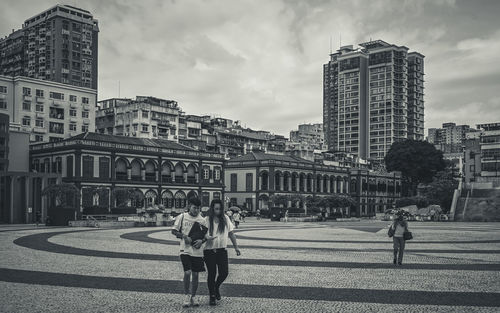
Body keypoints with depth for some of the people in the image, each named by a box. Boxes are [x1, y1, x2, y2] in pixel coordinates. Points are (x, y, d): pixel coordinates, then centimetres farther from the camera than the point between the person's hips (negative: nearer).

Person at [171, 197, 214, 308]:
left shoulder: (202, 220, 4)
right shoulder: (182, 217, -1)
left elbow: (206, 236, 9)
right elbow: (174, 231, 3)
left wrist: (202, 240, -13)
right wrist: (184, 236, -13)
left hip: (198, 251, 2)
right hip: (185, 250, -2)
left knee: (195, 274, 6)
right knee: (187, 272, -13)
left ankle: (193, 296, 22)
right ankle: (186, 295, 7)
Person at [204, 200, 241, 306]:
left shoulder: (226, 219, 3)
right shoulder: (206, 220, -7)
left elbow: (231, 234, 9)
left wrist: (236, 247, 9)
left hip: (222, 250, 3)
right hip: (209, 250, -3)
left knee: (224, 273, -1)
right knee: (212, 273, 4)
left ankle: (217, 286, 31)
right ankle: (212, 296, 20)